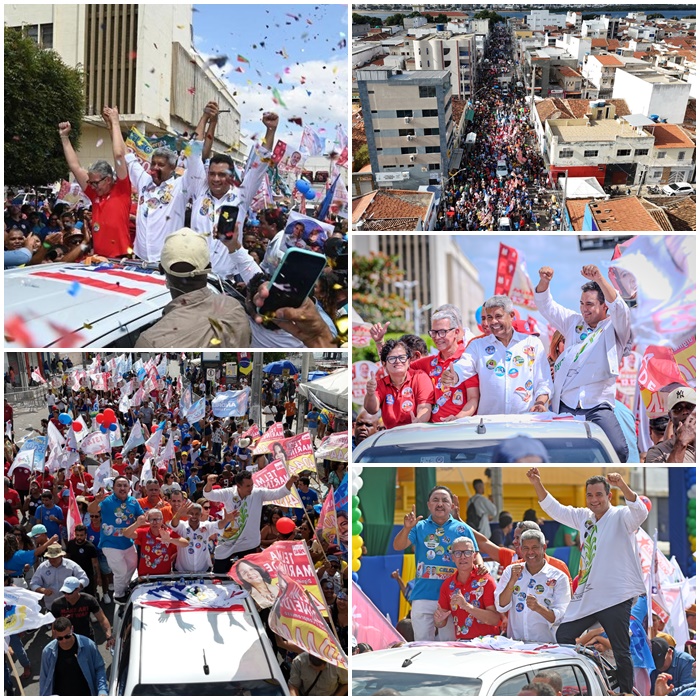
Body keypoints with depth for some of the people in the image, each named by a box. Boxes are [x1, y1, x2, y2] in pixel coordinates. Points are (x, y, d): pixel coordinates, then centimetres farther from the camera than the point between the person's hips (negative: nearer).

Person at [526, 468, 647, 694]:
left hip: (615, 597, -7)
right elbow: (553, 508, 16)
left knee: (621, 651, 0)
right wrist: (537, 483, 3)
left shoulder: (621, 517, -8)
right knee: (562, 637, 12)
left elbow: (640, 512, -29)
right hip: (586, 595, 7)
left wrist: (622, 485, -44)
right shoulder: (583, 517, 11)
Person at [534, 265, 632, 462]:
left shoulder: (615, 328, 7)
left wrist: (599, 279, -26)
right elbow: (547, 306, 22)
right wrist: (544, 281, 1)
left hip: (597, 407, -5)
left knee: (618, 451, -22)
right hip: (564, 406, 5)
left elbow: (618, 308, -13)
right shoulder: (574, 322, 22)